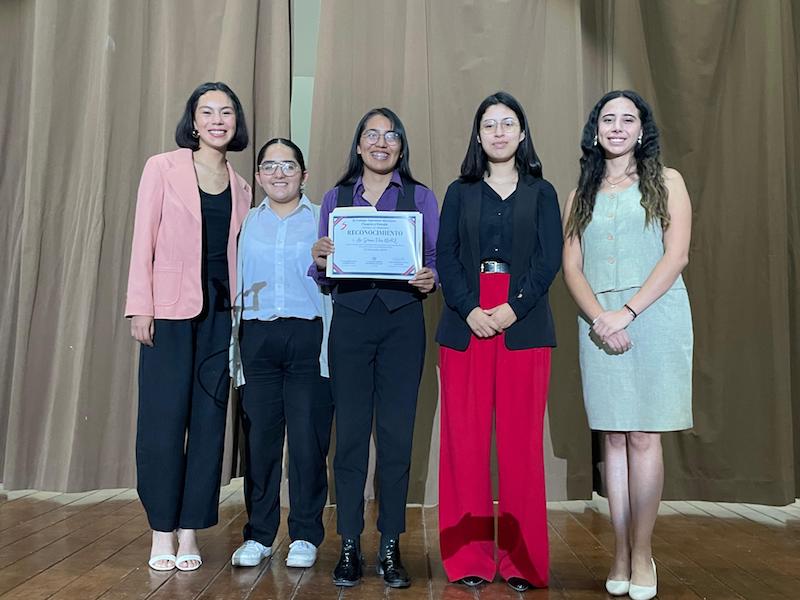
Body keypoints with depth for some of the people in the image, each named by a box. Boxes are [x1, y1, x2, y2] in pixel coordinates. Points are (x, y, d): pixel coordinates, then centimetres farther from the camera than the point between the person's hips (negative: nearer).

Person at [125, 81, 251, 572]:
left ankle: (190, 531, 14)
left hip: (220, 310, 4)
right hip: (171, 308, -3)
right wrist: (141, 306, -9)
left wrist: (240, 310, 5)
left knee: (209, 418, 4)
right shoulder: (163, 168, 2)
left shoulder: (240, 187, 13)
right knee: (164, 417, -2)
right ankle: (162, 531, 11)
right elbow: (144, 240, -2)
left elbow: (234, 253, 13)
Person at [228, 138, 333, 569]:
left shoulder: (321, 220, 7)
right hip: (258, 336, 2)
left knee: (308, 440, -1)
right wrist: (235, 347, 9)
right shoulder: (247, 222, 14)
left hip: (307, 338, -2)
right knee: (258, 438, 3)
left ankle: (305, 536, 13)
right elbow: (235, 282, 14)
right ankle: (258, 535, 17)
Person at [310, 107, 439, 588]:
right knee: (351, 432, 2)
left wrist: (431, 278, -16)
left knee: (396, 433, 0)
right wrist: (319, 260, -11)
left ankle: (391, 547, 11)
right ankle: (350, 545, 12)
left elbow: (439, 257, 5)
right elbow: (324, 271, 11)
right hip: (351, 319, 1)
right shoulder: (336, 198, 13)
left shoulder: (420, 197, 10)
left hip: (402, 321, -1)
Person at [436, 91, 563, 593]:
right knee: (465, 438, -1)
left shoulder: (541, 192, 13)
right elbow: (446, 257, 4)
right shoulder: (460, 192, 14)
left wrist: (513, 309, -12)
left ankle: (522, 561, 9)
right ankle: (469, 557, 9)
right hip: (466, 323, 1)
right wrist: (470, 310, -11)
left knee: (521, 441, -1)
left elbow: (550, 259, 1)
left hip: (524, 324, 0)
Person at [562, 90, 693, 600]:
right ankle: (622, 553, 12)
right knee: (613, 437, 4)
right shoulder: (583, 193, 15)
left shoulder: (666, 182, 7)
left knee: (643, 436, -3)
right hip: (600, 323, 3)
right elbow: (572, 266, 6)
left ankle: (642, 552, 8)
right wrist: (599, 317, -11)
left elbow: (677, 256, -4)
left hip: (655, 317, -2)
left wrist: (627, 312, -14)